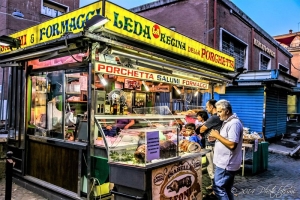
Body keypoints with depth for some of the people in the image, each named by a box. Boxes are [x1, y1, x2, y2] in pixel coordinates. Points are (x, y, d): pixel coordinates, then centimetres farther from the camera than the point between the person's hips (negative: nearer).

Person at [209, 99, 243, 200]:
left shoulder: (234, 123, -20)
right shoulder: (228, 122, 13)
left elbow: (232, 145, -26)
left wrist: (217, 135, -19)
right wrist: (216, 137, 6)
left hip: (226, 163, -10)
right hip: (226, 162, 10)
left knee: (218, 188, -5)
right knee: (226, 190, 17)